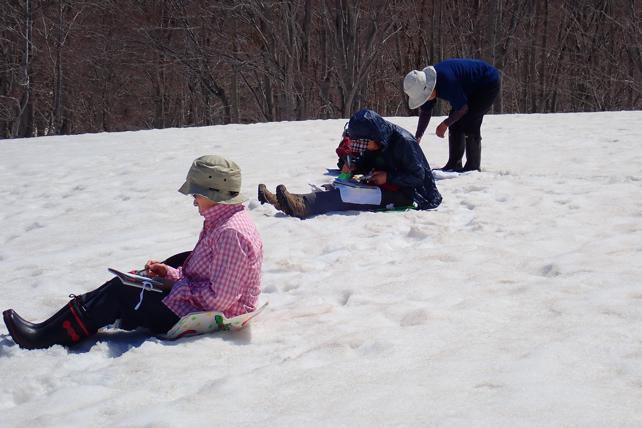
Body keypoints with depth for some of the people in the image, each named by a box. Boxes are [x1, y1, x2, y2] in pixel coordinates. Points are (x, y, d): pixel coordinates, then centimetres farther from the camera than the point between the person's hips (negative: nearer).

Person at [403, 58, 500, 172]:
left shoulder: (447, 81, -39)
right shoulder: (423, 84, -11)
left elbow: (463, 108, -29)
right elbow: (425, 112, -2)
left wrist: (445, 124, -21)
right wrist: (417, 137, -7)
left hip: (489, 84, -9)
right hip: (472, 89, 9)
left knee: (469, 123, -18)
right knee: (455, 121, 2)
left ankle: (473, 166, -10)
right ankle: (454, 164, 10)